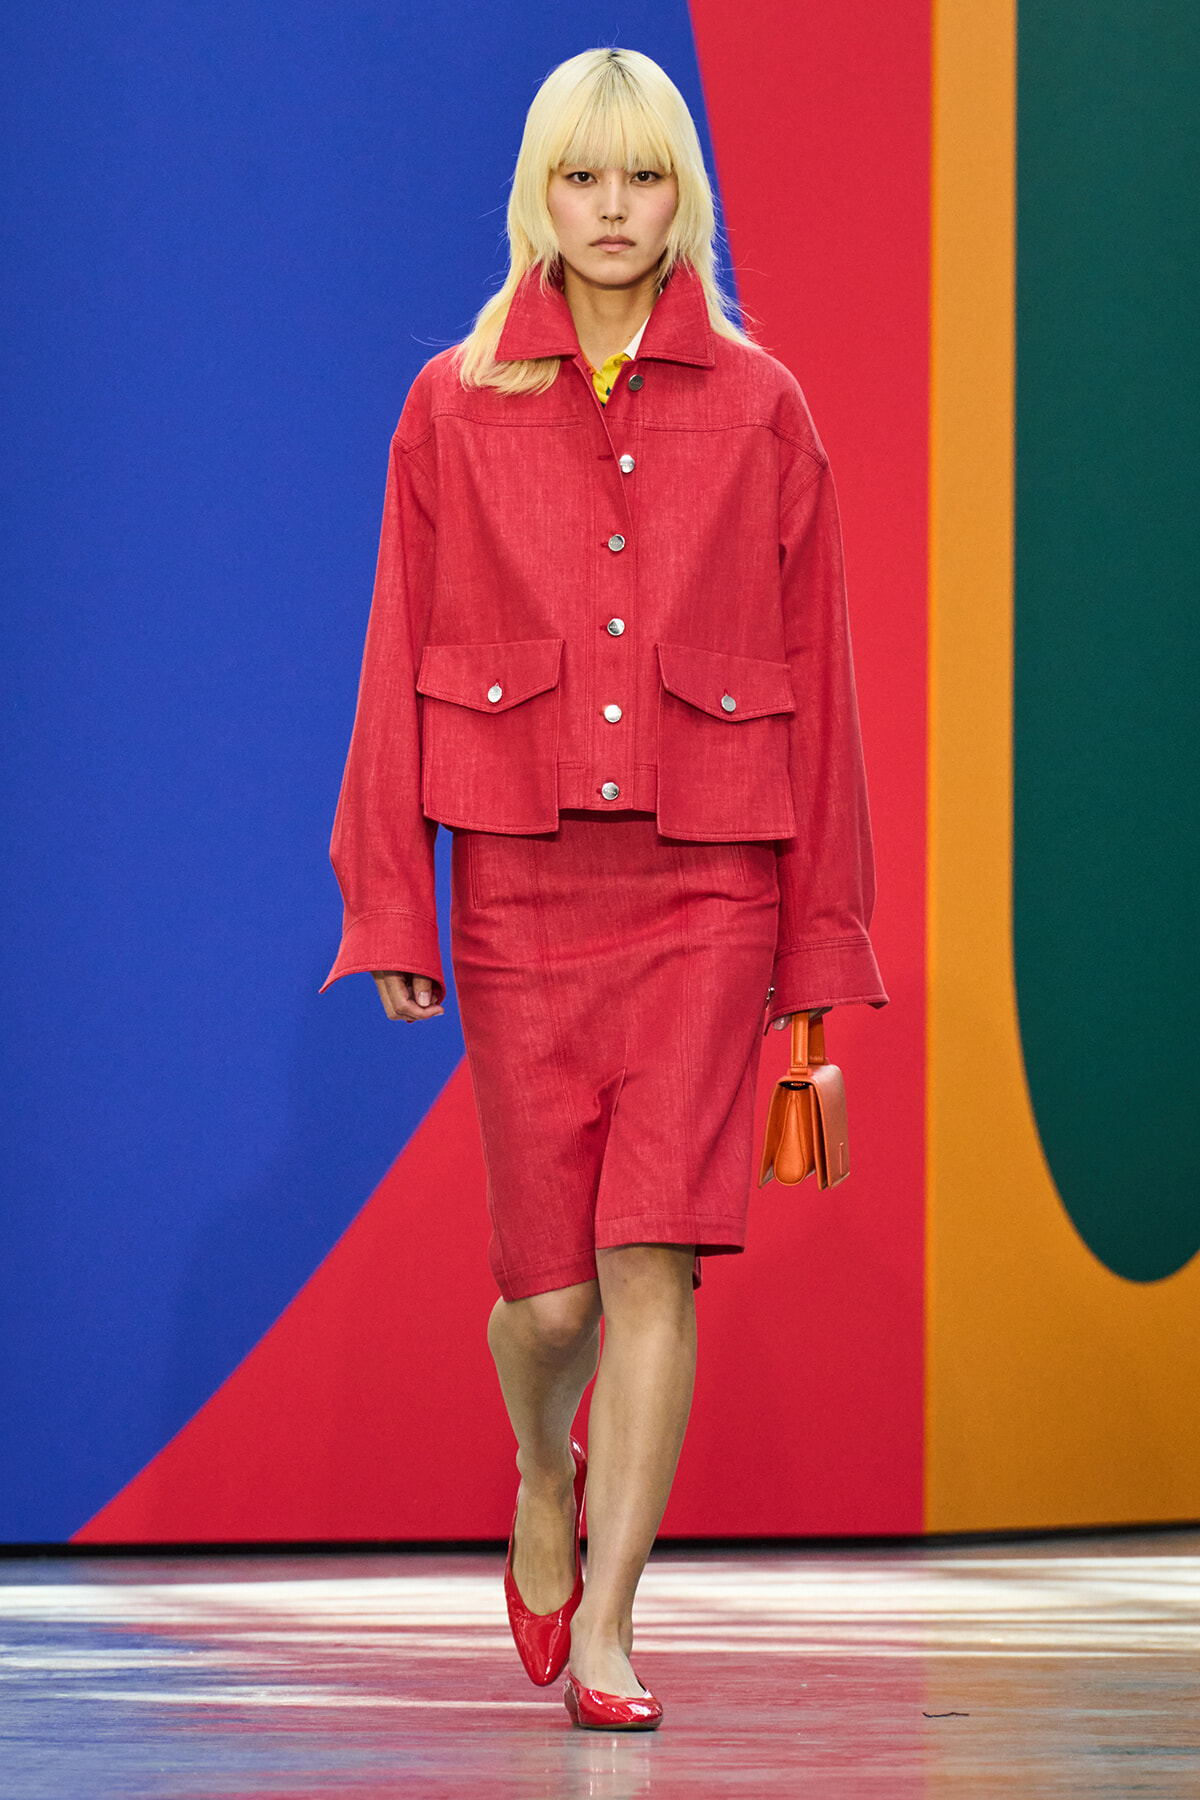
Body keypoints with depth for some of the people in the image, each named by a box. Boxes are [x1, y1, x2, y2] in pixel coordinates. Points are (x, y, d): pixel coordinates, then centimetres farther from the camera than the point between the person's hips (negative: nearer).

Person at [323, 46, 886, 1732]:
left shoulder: (757, 408, 4)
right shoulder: (457, 405, 4)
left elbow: (814, 667, 5)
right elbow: (402, 662, 4)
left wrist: (822, 926, 4)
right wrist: (388, 907, -1)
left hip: (706, 886, 0)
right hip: (522, 883, 0)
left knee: (658, 1251, -11)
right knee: (551, 1287, 2)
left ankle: (606, 1626, -5)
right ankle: (546, 1476, 35)